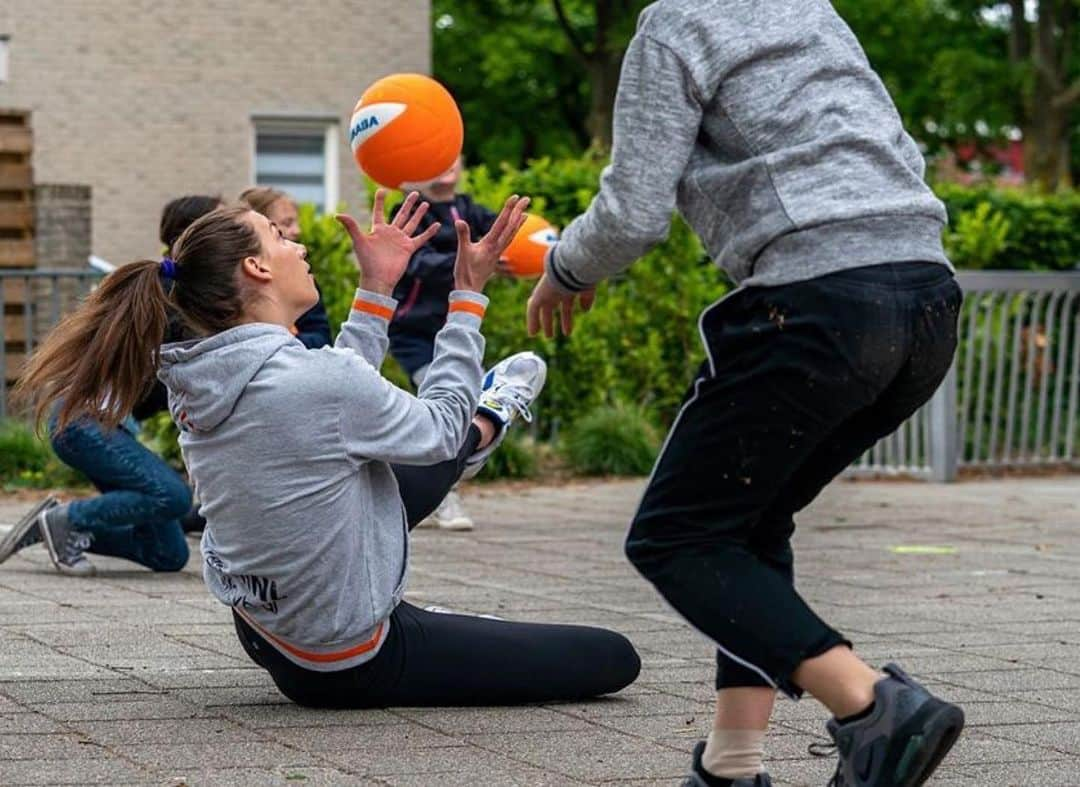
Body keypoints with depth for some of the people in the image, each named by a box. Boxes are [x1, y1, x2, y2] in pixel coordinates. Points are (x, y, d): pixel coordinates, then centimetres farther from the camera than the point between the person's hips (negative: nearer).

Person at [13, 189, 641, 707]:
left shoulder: (197, 384, -5)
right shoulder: (316, 379, -29)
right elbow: (439, 427, -10)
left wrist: (377, 288, 14)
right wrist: (470, 295, -1)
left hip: (264, 633, 8)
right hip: (350, 665, -8)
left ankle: (485, 427, 55)